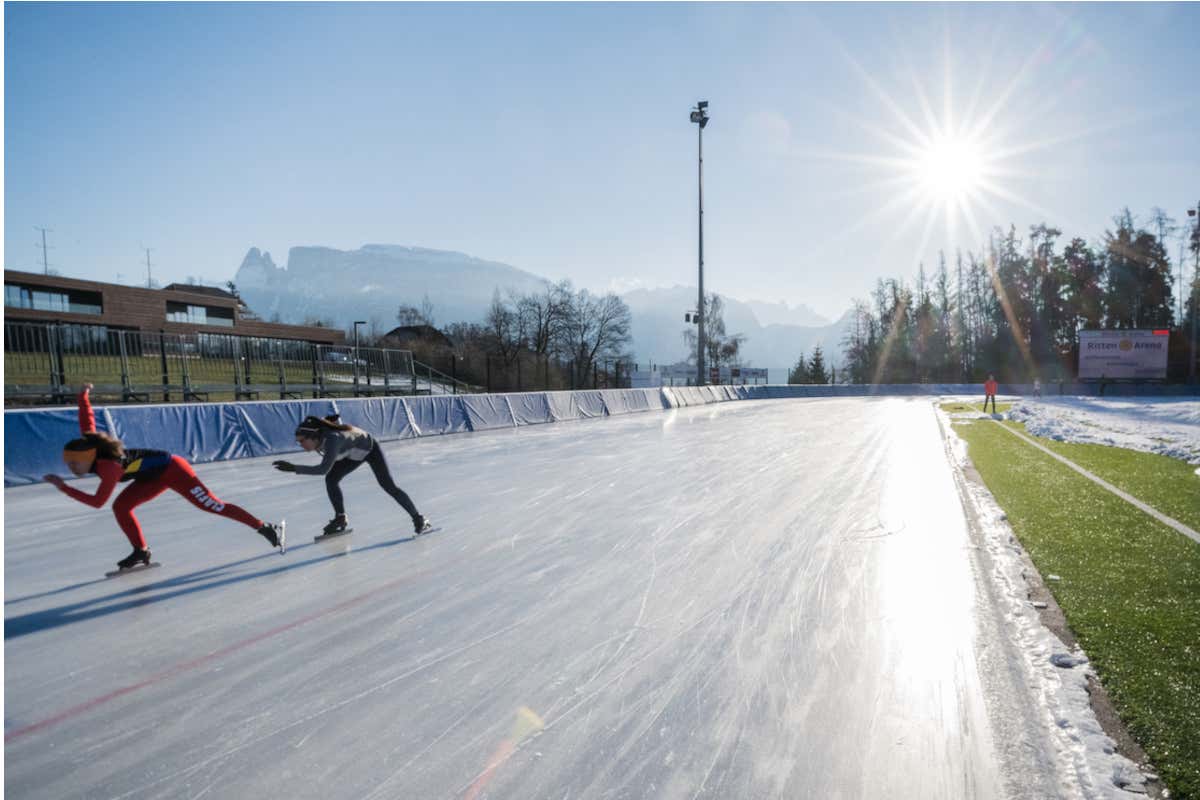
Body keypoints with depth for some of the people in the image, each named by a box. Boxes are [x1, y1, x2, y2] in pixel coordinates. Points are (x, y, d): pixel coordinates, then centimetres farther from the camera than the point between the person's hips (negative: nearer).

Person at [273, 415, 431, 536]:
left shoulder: (332, 439, -43)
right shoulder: (317, 438, -20)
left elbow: (324, 469, -52)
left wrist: (294, 468, -53)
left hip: (370, 448, -7)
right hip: (354, 454, 7)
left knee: (389, 486, -4)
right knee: (331, 479, -5)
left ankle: (418, 519, 7)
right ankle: (340, 518, 13)